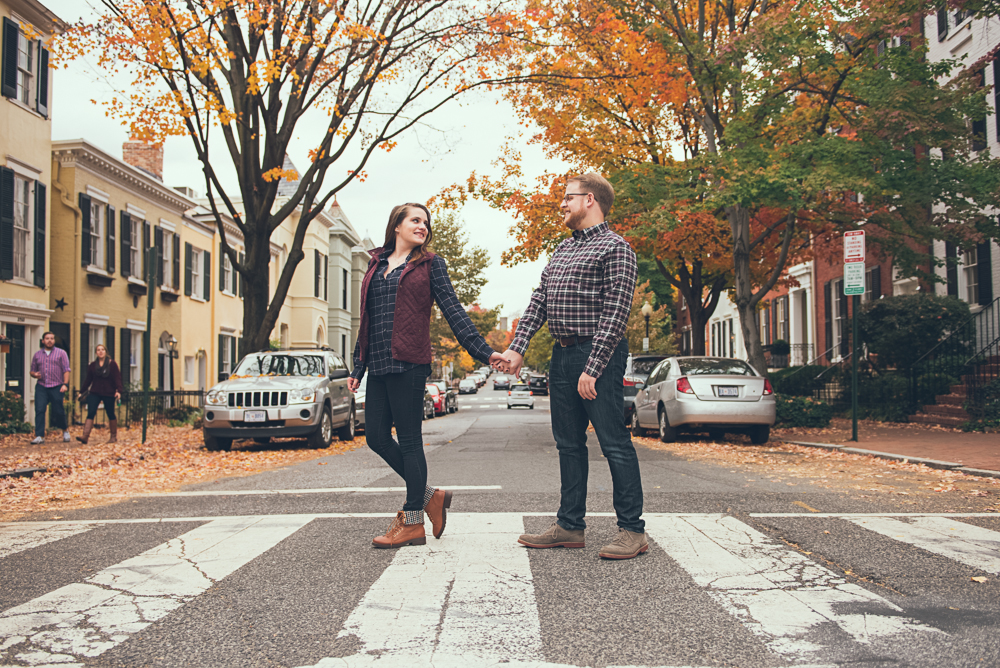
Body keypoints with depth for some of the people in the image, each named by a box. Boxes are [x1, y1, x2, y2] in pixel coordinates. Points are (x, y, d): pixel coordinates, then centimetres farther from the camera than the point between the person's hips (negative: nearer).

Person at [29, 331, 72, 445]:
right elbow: (32, 370, 21)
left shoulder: (61, 353, 7)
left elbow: (66, 370, 0)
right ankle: (40, 436, -9)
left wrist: (65, 384, -12)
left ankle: (65, 429, 27)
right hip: (41, 387, 2)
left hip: (57, 387, -2)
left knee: (58, 412, 1)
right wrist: (34, 374, -4)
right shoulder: (37, 355, 15)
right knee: (39, 410, -10)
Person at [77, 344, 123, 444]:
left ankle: (113, 436, 22)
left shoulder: (112, 364, -2)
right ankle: (85, 436, -18)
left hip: (109, 394, -2)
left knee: (110, 414, 7)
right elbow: (88, 380, 13)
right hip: (95, 393, 2)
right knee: (90, 413, -11)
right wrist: (81, 392, 13)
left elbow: (117, 378, -7)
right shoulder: (92, 365, 7)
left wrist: (119, 391, -19)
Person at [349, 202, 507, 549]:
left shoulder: (430, 264, 5)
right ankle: (429, 495, 20)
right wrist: (358, 366, 19)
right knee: (376, 436, 4)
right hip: (379, 364, 6)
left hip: (409, 363, -6)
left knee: (408, 441, -2)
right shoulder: (376, 264, 18)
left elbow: (453, 311, 0)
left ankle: (412, 524, 7)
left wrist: (484, 351, -9)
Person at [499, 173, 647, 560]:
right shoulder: (562, 250, 19)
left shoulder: (614, 247, -7)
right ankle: (570, 526, 20)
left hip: (599, 355, -8)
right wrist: (517, 347, 3)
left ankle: (632, 530, 2)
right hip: (562, 354, 9)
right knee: (568, 443, 11)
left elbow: (616, 313, -15)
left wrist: (592, 368, -21)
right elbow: (539, 300, 16)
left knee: (614, 442, -5)